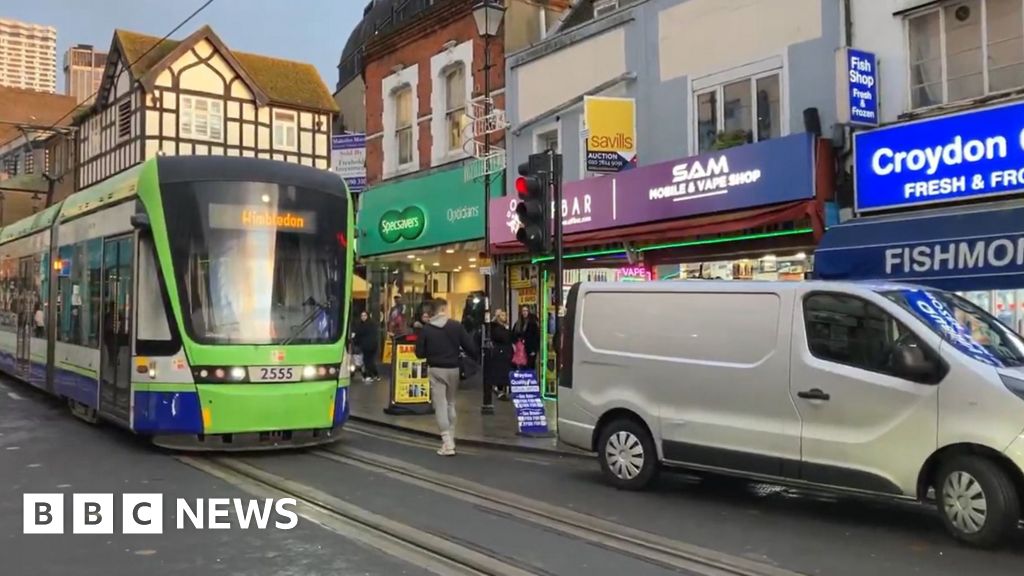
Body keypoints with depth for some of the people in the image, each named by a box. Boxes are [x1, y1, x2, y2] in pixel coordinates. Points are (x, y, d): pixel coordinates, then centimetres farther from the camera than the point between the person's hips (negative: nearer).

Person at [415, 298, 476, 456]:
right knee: (451, 404, 18)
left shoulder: (426, 329, -6)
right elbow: (469, 347, -9)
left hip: (435, 370, -1)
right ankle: (450, 439, 22)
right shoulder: (456, 326, -8)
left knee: (440, 406, -1)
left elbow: (419, 353, -3)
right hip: (453, 369, 1)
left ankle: (447, 443, -10)